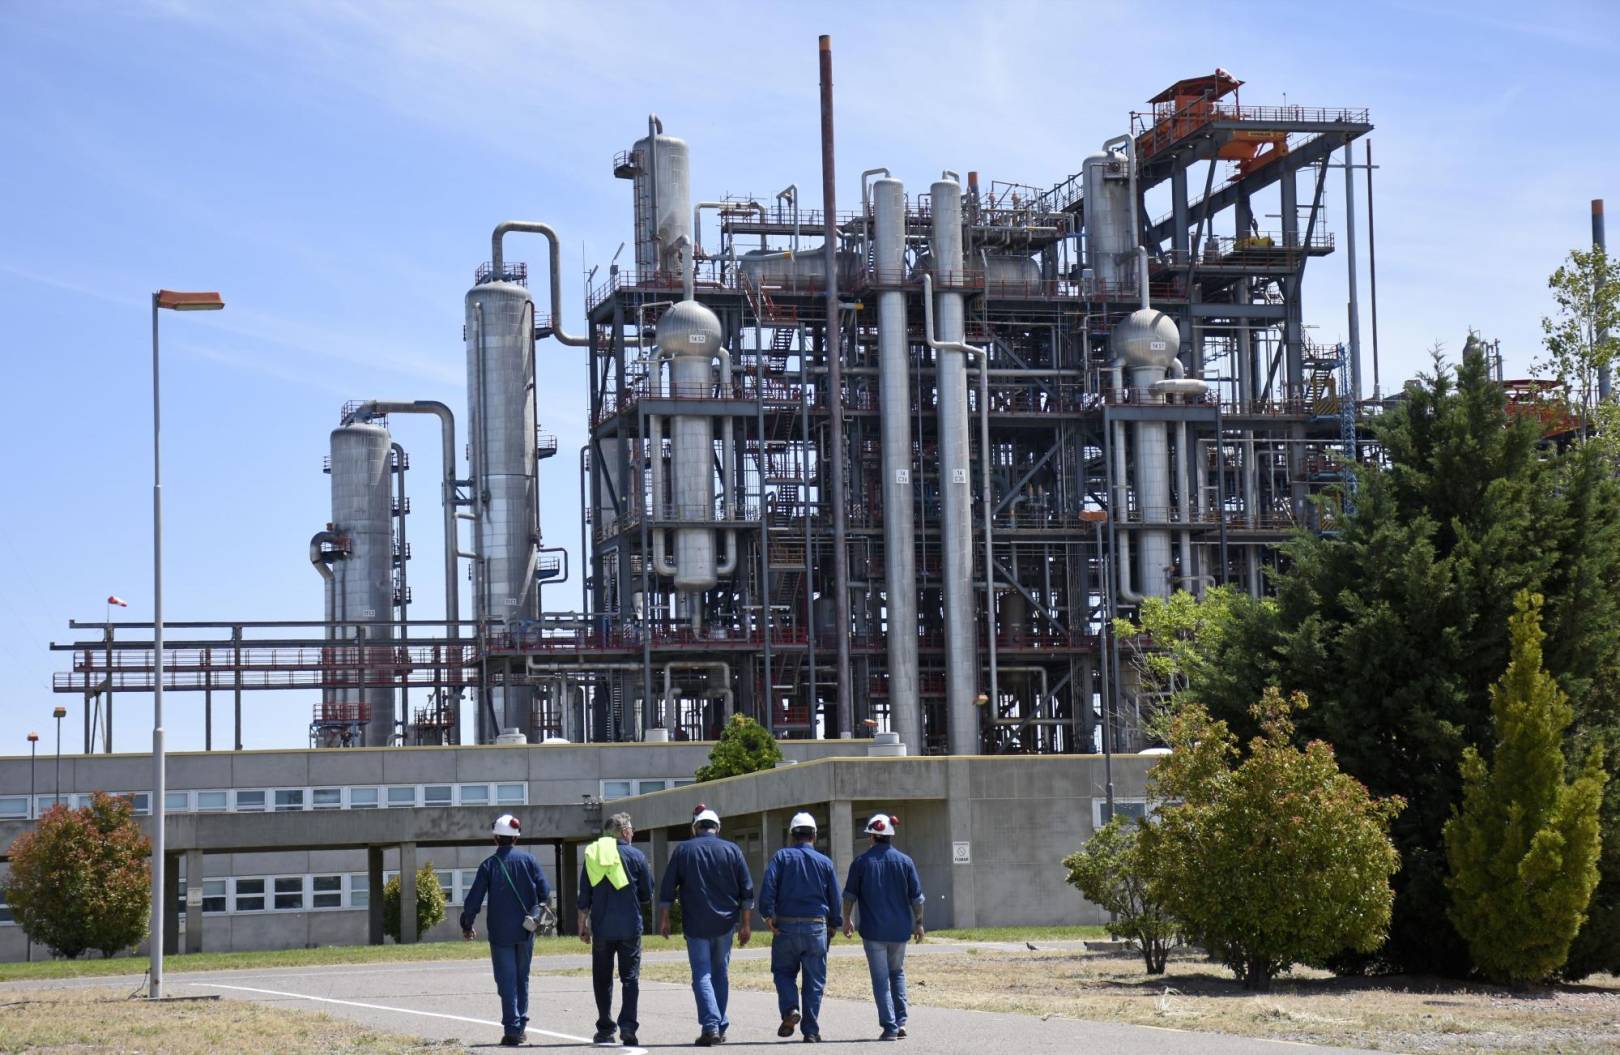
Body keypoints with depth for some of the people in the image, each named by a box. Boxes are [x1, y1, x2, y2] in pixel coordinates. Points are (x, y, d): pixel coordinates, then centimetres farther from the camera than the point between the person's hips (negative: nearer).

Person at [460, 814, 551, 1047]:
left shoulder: (489, 864, -4)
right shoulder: (528, 861, 0)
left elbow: (474, 899, -4)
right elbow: (545, 892, -3)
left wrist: (467, 925, 9)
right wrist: (540, 917, 13)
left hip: (500, 932, -2)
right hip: (525, 931, 2)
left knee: (507, 981, 0)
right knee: (522, 979, 16)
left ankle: (512, 1029, -8)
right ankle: (521, 1025, 17)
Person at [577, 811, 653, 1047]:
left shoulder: (592, 855, 4)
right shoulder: (635, 856, -3)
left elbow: (584, 897, 6)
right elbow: (647, 895, 2)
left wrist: (582, 926, 13)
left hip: (601, 928, 2)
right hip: (629, 928, -2)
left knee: (602, 979, 11)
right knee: (630, 978, 2)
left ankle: (605, 1029, 12)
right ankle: (627, 1026, -10)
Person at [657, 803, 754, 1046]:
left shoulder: (683, 850, 1)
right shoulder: (732, 850, 4)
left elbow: (667, 889, 1)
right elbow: (747, 891, 3)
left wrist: (664, 920, 8)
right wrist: (746, 924, 7)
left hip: (696, 925, -2)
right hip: (725, 925, 2)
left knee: (702, 976, -2)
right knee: (720, 974, 15)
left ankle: (711, 1027, -18)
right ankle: (720, 1027, 16)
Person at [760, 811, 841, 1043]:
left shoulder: (782, 856, 1)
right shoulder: (825, 862, 6)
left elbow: (768, 887, -11)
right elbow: (835, 898, 8)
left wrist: (768, 915, -9)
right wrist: (832, 925, 18)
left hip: (786, 926, -1)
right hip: (816, 928, 1)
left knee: (784, 972, 15)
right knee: (814, 980, 7)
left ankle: (790, 1009, -10)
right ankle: (811, 1031, 4)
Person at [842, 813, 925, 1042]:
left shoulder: (861, 862, -4)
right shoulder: (905, 861, 0)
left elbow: (849, 895, 2)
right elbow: (916, 897, 2)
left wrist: (847, 920, 14)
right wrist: (918, 923, 13)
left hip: (873, 930, -2)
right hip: (900, 929, 2)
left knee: (881, 979, 2)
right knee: (897, 973, 20)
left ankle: (890, 1027, -4)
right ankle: (900, 1021, 10)